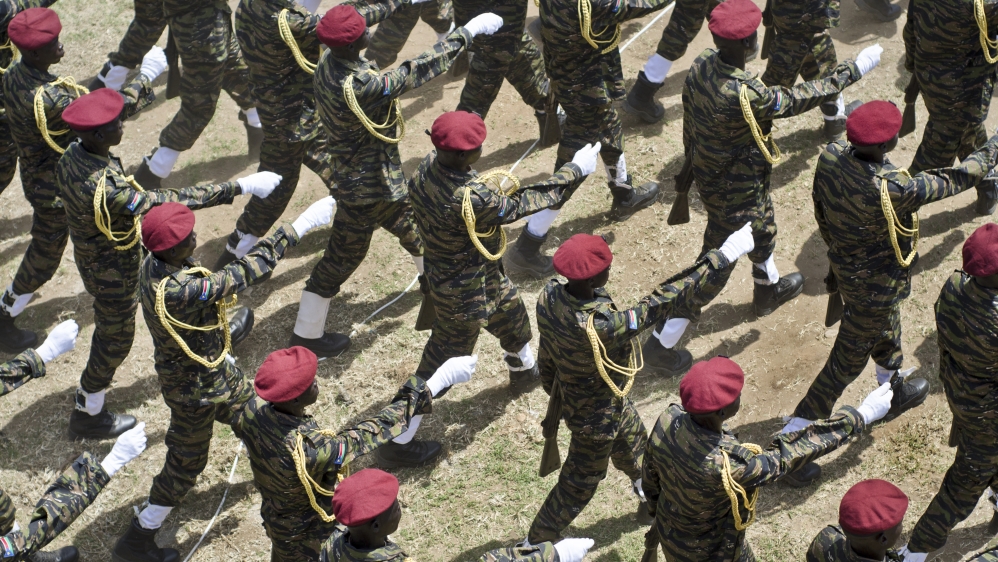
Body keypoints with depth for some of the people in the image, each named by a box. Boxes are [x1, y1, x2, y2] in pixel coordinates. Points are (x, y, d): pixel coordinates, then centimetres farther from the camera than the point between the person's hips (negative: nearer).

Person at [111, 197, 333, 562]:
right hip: (195, 388, -8)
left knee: (248, 410, 31)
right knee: (186, 464, 12)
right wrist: (301, 225, -37)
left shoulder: (154, 263, -16)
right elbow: (246, 271, -40)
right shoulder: (178, 291, -43)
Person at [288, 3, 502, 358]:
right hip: (369, 186, -10)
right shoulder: (361, 86, -35)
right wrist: (471, 30, -18)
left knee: (413, 227, 29)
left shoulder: (329, 62, -10)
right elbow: (423, 68, -28)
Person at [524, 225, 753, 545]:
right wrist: (722, 258, -37)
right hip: (598, 416, -7)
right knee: (580, 484, 19)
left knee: (635, 449, 32)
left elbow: (547, 357, -4)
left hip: (572, 393, 8)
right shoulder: (599, 327, -46)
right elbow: (661, 303, -41)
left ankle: (652, 505, 61)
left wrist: (555, 391, 17)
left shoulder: (550, 295, -22)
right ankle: (535, 545, 39)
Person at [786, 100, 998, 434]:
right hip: (875, 287, -8)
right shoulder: (891, 190, -40)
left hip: (843, 266, 8)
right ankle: (799, 426, 25)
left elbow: (822, 213, -1)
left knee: (885, 332, 34)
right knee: (848, 360, 13)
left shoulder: (830, 157, -20)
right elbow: (957, 180, -26)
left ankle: (893, 391, 60)